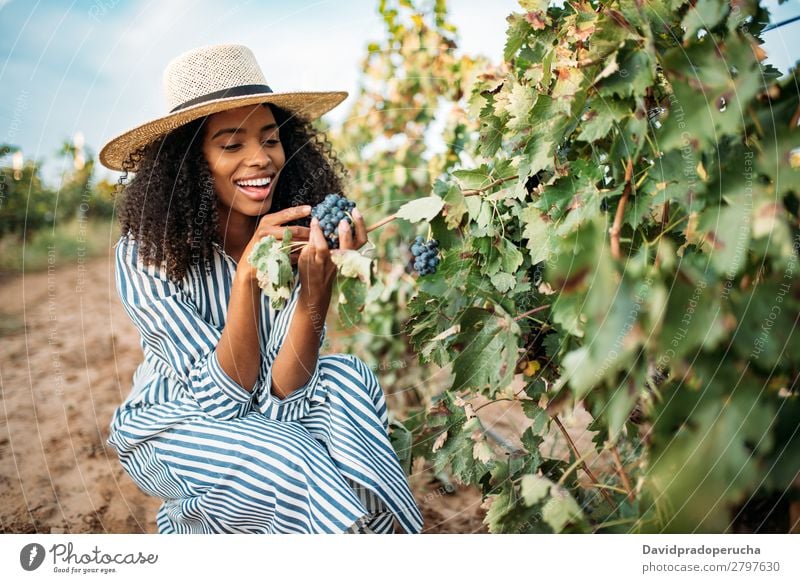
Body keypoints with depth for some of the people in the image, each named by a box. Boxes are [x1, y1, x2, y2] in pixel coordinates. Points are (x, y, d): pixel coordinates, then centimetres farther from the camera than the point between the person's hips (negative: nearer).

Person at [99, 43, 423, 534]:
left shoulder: (293, 235, -15)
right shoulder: (148, 253, -22)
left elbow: (282, 389, -22)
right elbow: (222, 399, -26)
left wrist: (318, 281, -37)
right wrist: (247, 274, -38)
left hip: (269, 417, 3)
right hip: (172, 428, -3)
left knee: (347, 379, -27)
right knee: (292, 463, -32)